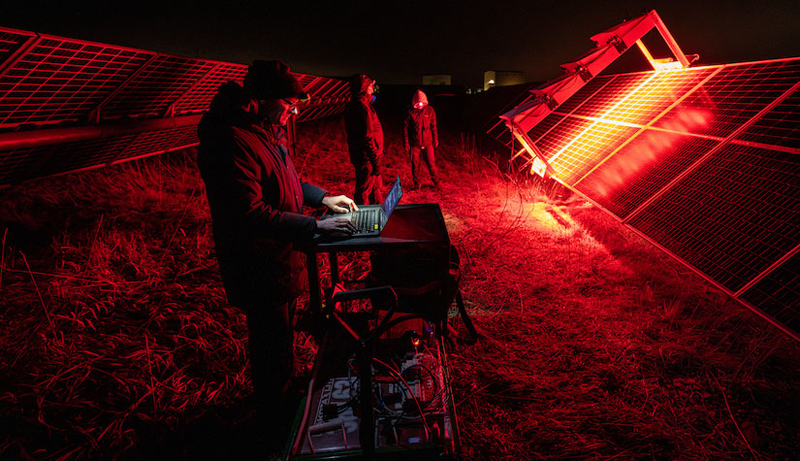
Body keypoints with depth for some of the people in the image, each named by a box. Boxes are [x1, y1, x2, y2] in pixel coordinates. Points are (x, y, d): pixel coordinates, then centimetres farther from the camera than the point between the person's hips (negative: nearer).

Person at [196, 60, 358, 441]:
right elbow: (251, 214, -31)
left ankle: (283, 395, 49)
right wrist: (314, 227, -28)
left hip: (279, 256, 10)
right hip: (258, 269, -10)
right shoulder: (232, 141, -28)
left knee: (278, 334, 26)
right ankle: (278, 426, 30)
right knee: (272, 344, 8)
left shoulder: (266, 130, 7)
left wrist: (321, 197, 7)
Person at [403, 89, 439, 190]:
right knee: (415, 164, 7)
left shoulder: (430, 110, -1)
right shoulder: (410, 112, -6)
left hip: (427, 142, 0)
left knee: (431, 163, 2)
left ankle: (435, 180, 22)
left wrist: (435, 139, 8)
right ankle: (417, 182, 23)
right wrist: (406, 143, -2)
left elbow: (433, 126, 8)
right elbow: (405, 128, -1)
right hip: (414, 143, 0)